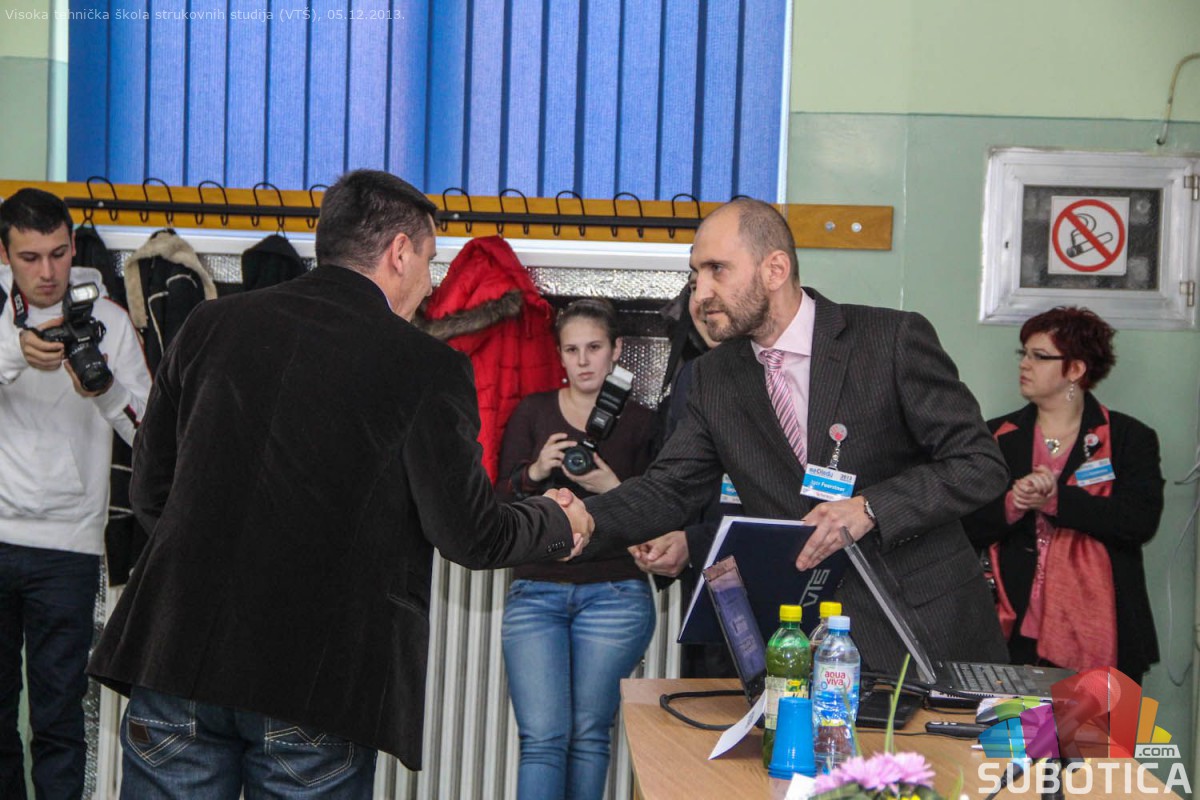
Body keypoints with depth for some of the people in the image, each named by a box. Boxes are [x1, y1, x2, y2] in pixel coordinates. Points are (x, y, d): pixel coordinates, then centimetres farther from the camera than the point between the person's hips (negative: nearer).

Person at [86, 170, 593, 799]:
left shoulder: (210, 326, 4)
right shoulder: (425, 367, -7)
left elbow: (149, 492, 11)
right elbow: (470, 537, -4)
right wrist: (559, 523, 16)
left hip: (175, 659, 3)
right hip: (318, 688, -3)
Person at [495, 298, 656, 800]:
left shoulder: (640, 422, 6)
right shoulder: (533, 412, 10)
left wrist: (612, 487, -13)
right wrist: (535, 472, -11)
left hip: (614, 594, 0)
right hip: (535, 590, 1)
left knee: (589, 734, 3)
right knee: (542, 738, -8)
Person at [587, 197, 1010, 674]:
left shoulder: (894, 339, -10)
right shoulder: (712, 379, 5)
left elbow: (981, 464, -10)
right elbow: (668, 489, 3)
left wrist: (869, 507, -23)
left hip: (929, 628, -3)